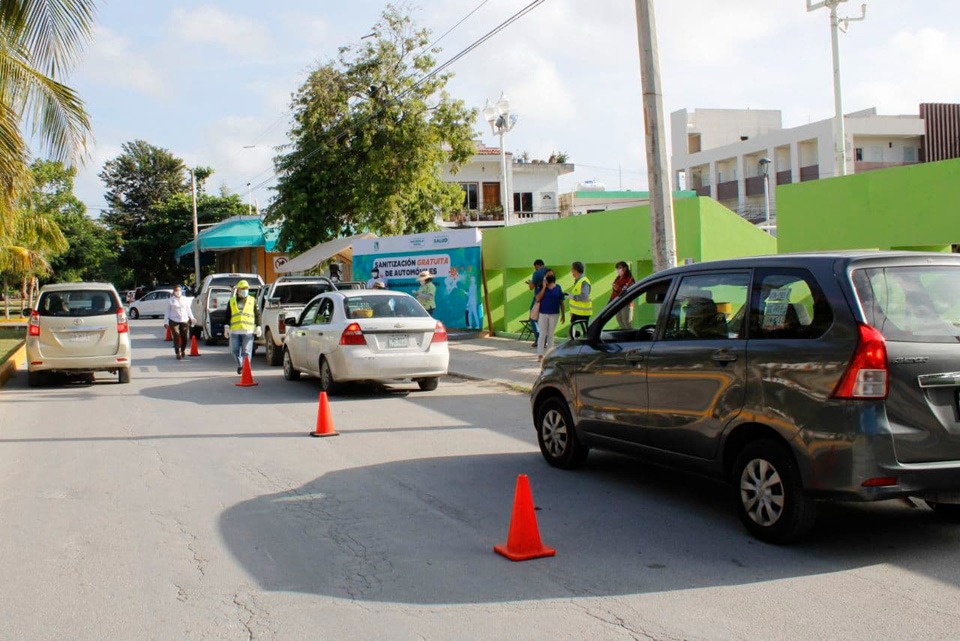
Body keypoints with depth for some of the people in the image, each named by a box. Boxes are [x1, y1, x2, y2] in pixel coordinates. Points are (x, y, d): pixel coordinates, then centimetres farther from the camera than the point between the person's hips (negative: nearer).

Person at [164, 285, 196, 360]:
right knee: (176, 337, -10)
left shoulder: (185, 299, 12)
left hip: (184, 320, 3)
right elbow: (167, 311, 5)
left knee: (185, 337, 3)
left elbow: (188, 309, 17)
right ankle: (178, 354, -4)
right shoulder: (170, 300, 4)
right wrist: (166, 322, 0)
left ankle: (183, 350, 28)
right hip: (174, 321, -2)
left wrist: (191, 318, 9)